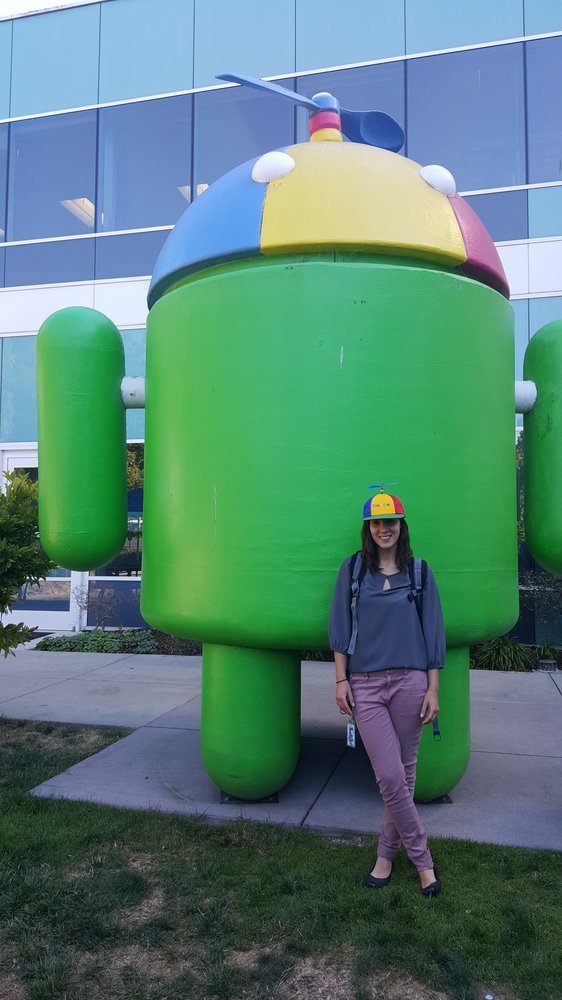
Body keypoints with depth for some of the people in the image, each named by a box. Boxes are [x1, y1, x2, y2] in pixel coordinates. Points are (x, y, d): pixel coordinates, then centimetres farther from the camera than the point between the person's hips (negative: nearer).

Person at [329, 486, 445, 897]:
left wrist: (433, 689, 1)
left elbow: (433, 633, 5)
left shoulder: (419, 572, 5)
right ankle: (422, 859, 14)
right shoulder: (352, 569, 6)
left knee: (403, 773, 8)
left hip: (409, 681, 1)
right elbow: (340, 627, 6)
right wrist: (341, 680, 1)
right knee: (390, 776, -5)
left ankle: (387, 854, 26)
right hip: (365, 684, 0)